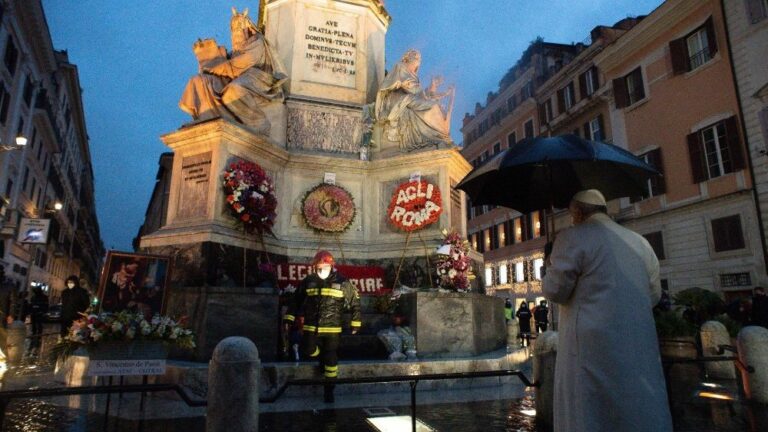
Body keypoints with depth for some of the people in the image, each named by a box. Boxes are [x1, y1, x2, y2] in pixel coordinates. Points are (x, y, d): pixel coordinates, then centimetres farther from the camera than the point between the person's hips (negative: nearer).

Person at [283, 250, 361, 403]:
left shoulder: (342, 283, -5)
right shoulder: (308, 281, 0)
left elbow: (355, 302, 2)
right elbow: (296, 300, 10)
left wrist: (355, 323, 3)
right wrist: (288, 318, 4)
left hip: (332, 329, -2)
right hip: (311, 327, 2)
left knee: (331, 360, 1)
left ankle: (329, 390, 19)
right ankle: (322, 356, 33)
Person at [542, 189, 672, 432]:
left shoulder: (572, 237, -7)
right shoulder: (640, 242, 13)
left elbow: (555, 291, -7)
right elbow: (654, 295, 19)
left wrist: (552, 267, 12)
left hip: (591, 347, -6)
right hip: (640, 347, 6)